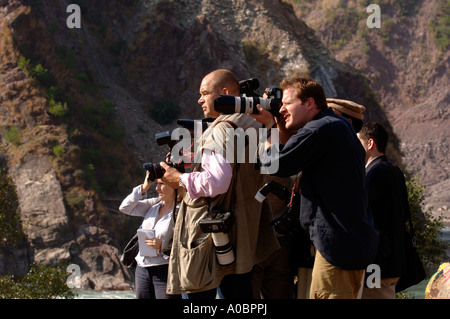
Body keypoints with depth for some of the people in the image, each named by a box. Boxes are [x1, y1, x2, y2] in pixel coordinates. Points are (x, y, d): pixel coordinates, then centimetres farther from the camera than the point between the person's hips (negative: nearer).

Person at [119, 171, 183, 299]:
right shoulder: (154, 204, 11)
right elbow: (125, 208, 9)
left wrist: (162, 246, -25)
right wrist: (144, 188, 2)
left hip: (165, 270, -7)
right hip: (142, 269, 7)